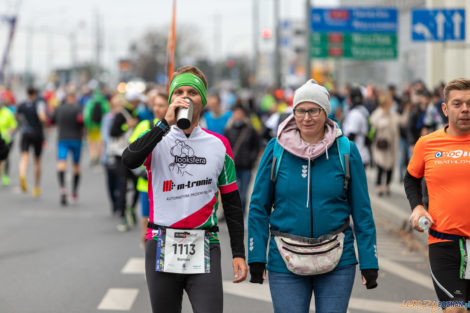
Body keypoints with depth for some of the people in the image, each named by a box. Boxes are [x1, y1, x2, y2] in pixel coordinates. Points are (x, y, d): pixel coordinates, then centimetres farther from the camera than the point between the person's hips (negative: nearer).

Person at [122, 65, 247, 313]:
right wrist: (166, 124, -22)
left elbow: (232, 203, 12)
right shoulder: (157, 139, 4)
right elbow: (129, 160, -20)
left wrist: (239, 253, 7)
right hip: (162, 250, 0)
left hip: (204, 251, 0)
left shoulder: (219, 145, 8)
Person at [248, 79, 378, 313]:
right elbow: (259, 207, 4)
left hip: (337, 263, 0)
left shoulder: (346, 151, 0)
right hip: (286, 263, 0)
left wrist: (369, 263, 0)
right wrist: (256, 257, -2)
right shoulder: (276, 149, 1)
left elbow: (362, 211, 3)